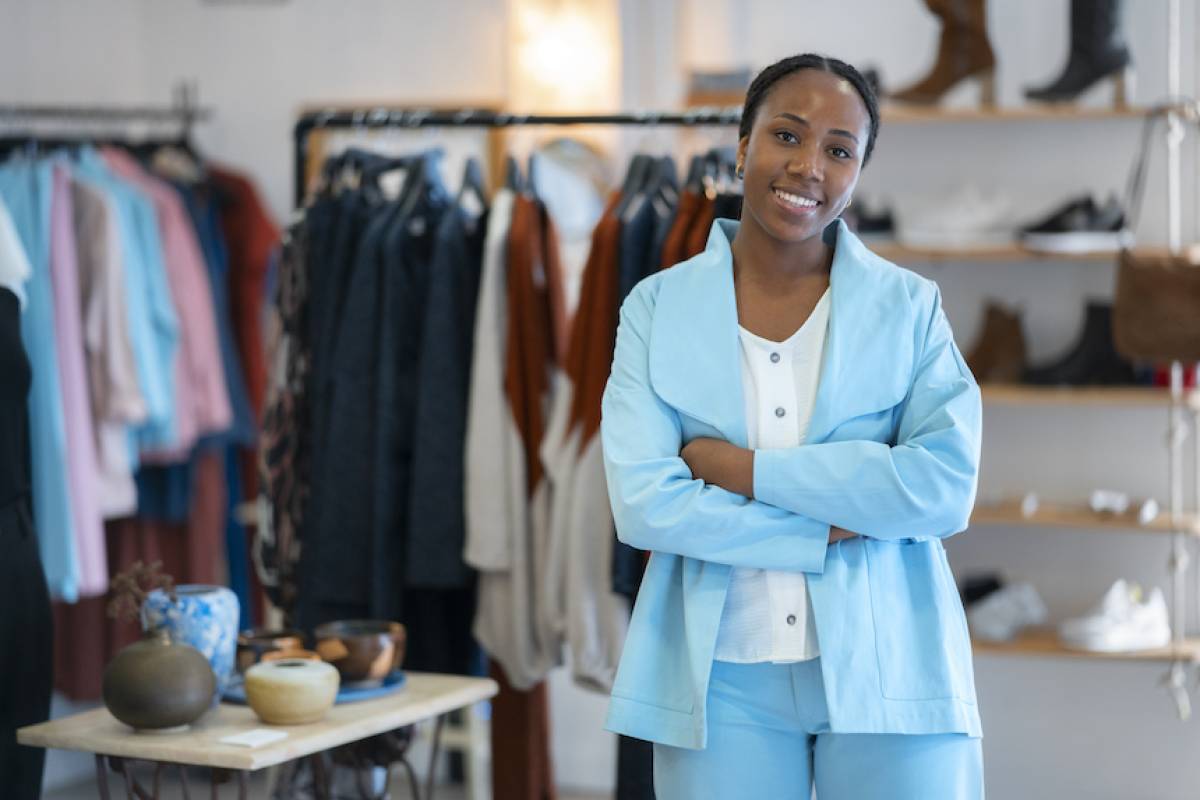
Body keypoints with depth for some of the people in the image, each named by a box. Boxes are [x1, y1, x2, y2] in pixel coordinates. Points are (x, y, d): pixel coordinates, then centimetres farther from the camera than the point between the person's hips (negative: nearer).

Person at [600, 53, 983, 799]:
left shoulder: (909, 305, 2)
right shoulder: (658, 307, 2)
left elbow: (947, 485, -12)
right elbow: (644, 503, -8)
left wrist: (740, 468, -13)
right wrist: (828, 528, -12)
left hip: (887, 674, 0)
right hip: (722, 682, 0)